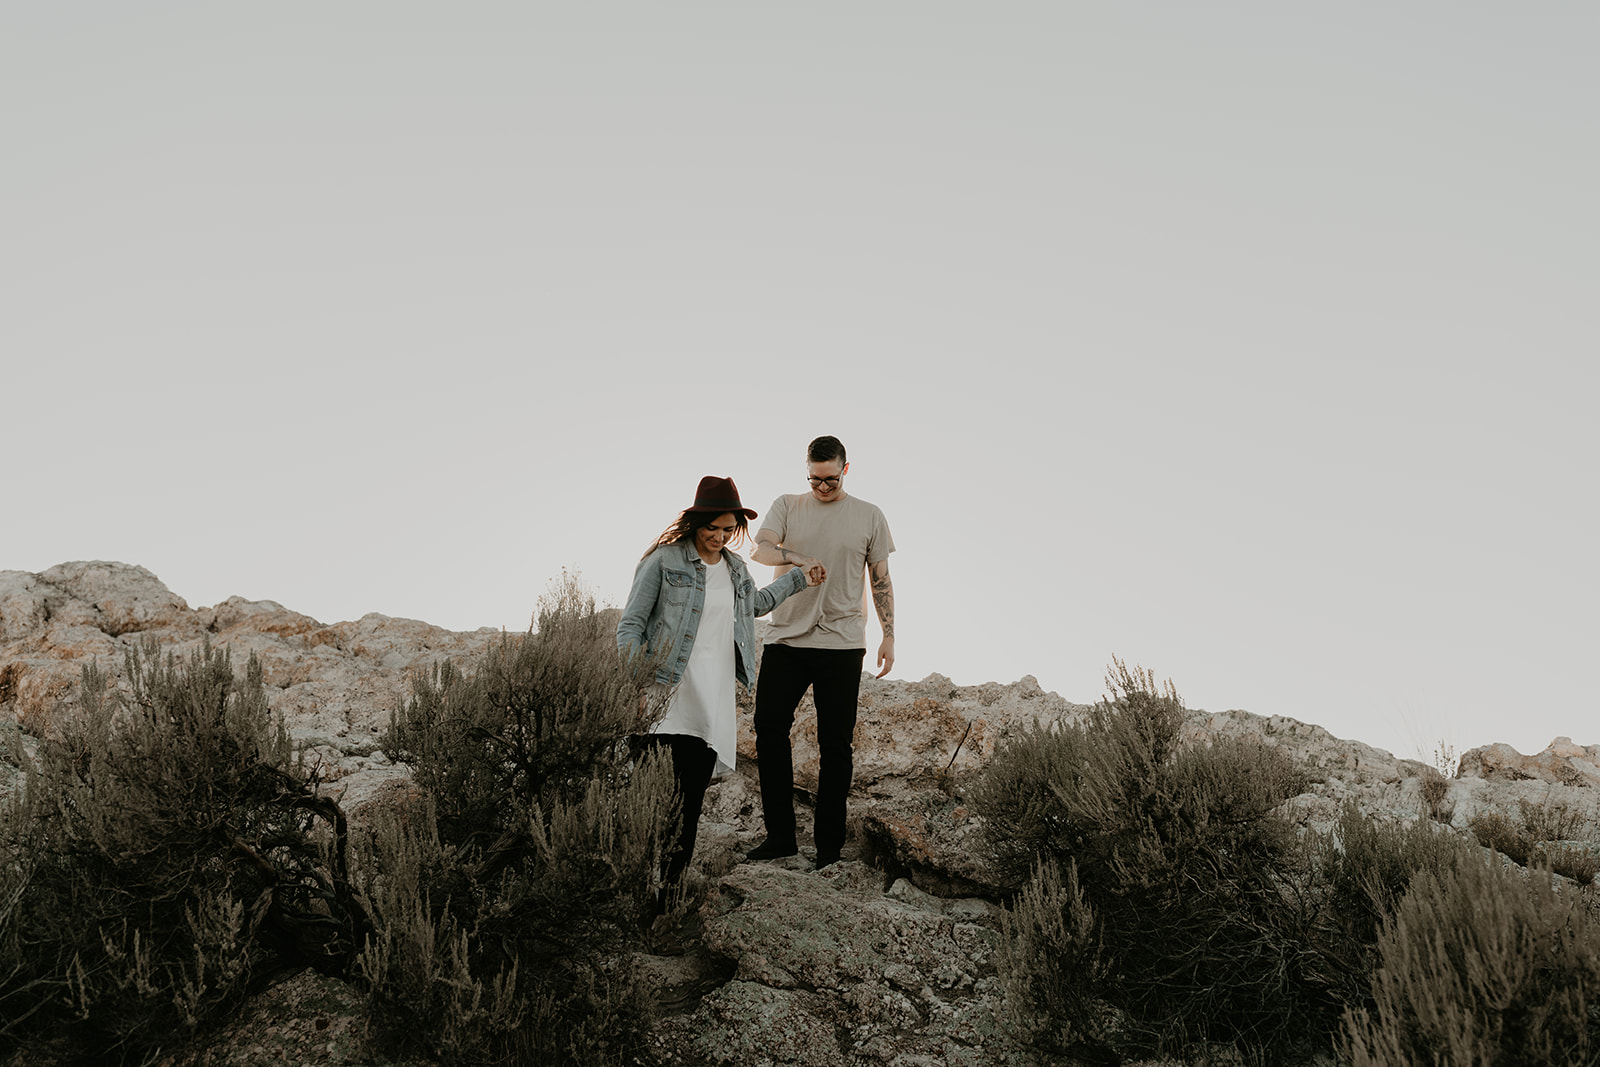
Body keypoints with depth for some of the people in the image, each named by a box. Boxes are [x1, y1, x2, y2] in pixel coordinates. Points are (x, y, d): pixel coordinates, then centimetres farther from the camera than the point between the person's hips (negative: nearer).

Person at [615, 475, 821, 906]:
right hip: (669, 698, -5)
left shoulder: (736, 567, 15)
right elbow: (631, 624, -2)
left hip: (714, 705, 5)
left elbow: (755, 602, 38)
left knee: (691, 805, 3)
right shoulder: (664, 560, -3)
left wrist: (799, 579, 37)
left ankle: (667, 896, 10)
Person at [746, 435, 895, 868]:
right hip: (786, 638, 1)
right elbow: (760, 549, -5)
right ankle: (780, 836, 4)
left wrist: (889, 636, 5)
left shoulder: (869, 516, 9)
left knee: (836, 742, -1)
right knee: (769, 728, -4)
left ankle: (828, 841, 6)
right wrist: (799, 559, -25)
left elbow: (881, 580, 12)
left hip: (842, 643, -1)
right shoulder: (787, 506, 11)